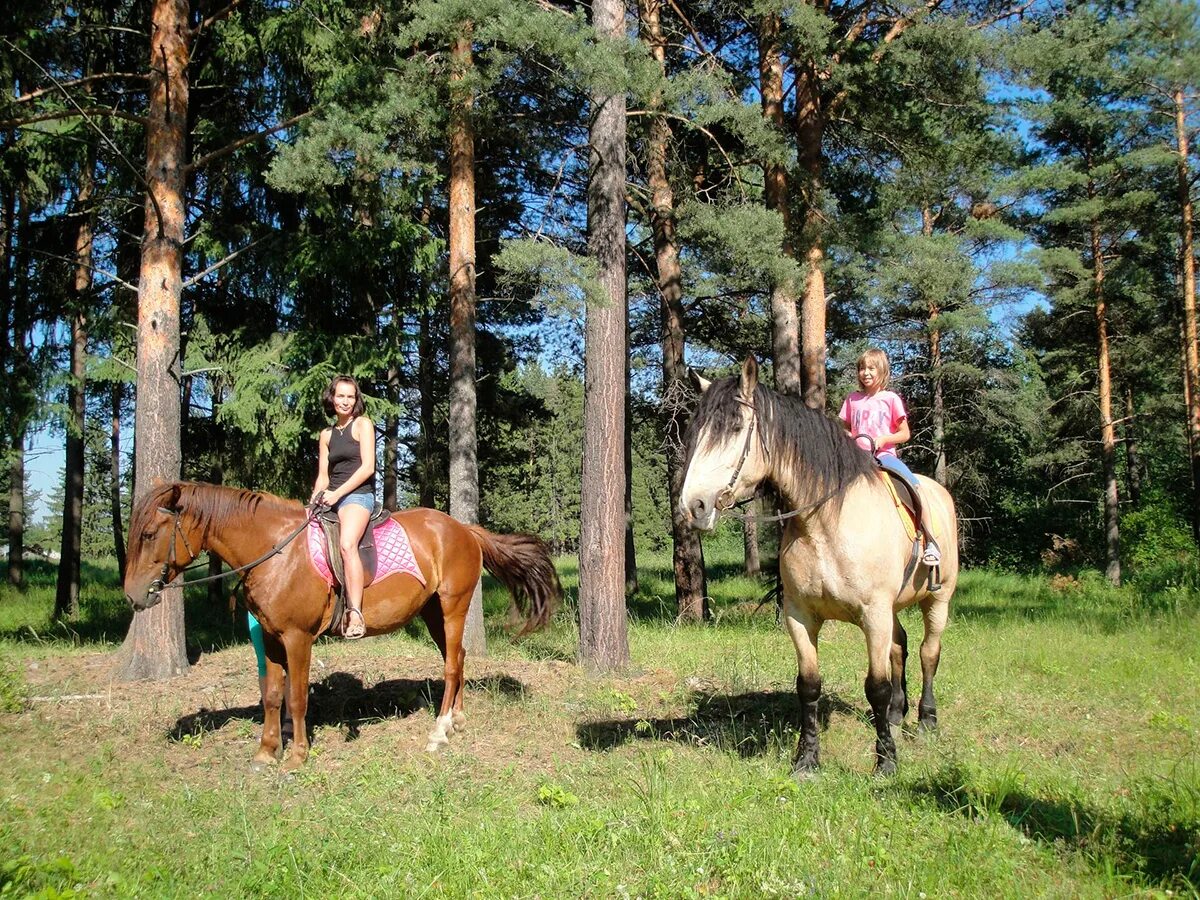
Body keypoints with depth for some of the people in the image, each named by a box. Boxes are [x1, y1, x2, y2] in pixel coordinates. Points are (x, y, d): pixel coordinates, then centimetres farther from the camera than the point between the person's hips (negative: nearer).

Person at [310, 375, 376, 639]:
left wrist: (337, 493, -15)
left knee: (347, 544, -32)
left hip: (358, 495, -8)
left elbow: (368, 466, -9)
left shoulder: (363, 424, 1)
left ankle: (355, 615, -38)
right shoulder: (327, 434, 18)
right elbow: (323, 475, 16)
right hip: (331, 499, 8)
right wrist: (315, 501, -2)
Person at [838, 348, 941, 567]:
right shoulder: (853, 399, 11)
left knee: (915, 488, -23)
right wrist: (850, 439, -4)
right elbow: (844, 429, 19)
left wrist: (884, 439, -13)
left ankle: (931, 541, -18)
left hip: (885, 454, -2)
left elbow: (905, 433, 5)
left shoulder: (891, 398, 4)